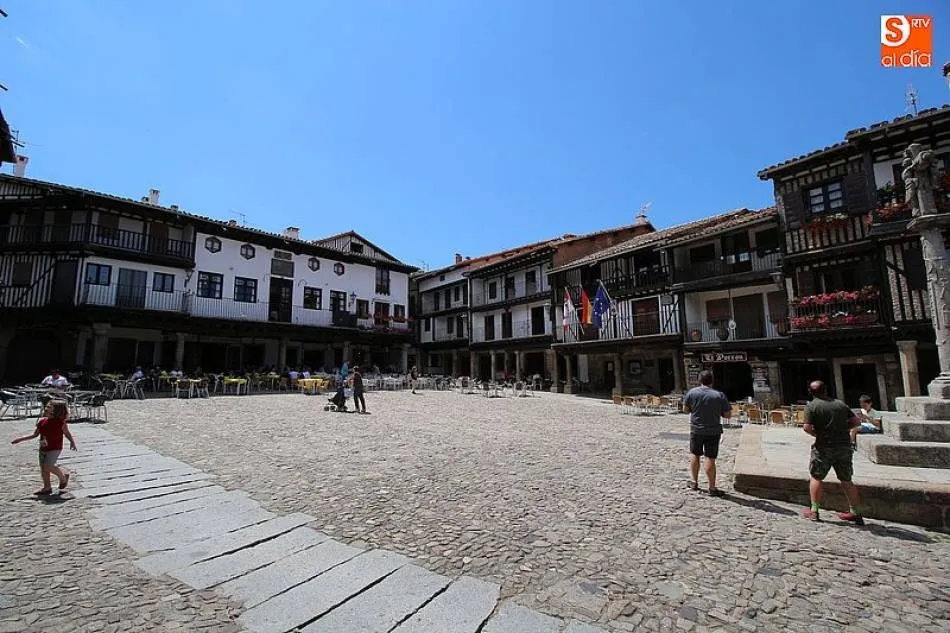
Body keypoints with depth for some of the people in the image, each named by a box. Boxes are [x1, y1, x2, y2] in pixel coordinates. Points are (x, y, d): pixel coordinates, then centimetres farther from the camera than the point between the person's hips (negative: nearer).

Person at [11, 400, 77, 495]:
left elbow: (67, 433, -4)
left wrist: (72, 442, -14)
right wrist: (20, 439, 11)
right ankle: (47, 488, 24)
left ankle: (63, 477, 9)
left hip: (54, 449, -7)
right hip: (43, 449, 7)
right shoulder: (42, 422, 3)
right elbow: (35, 434, 15)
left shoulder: (60, 422, -12)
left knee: (47, 467, -16)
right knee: (43, 468, 10)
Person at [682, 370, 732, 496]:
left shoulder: (692, 392, -6)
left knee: (695, 455, 16)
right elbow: (728, 415, -6)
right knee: (710, 459, 3)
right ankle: (712, 488, 9)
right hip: (713, 431, -1)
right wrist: (717, 412, 11)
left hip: (696, 430, 2)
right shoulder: (720, 395, -11)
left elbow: (685, 408, 4)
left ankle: (694, 482, 26)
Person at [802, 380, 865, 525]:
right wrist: (843, 428, 16)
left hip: (824, 447, -4)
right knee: (846, 480, 16)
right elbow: (856, 422, 7)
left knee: (816, 477, 8)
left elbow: (807, 428, -15)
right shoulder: (840, 403, 8)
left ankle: (814, 512, 9)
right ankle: (856, 514, 21)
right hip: (844, 446, 4)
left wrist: (817, 434, 3)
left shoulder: (811, 406, -7)